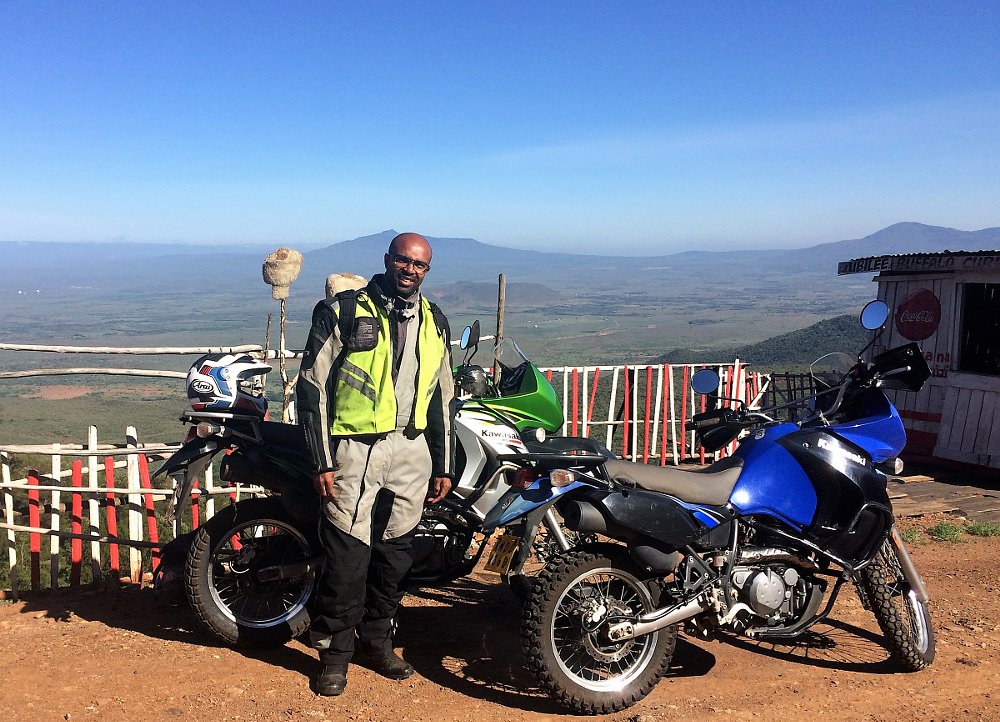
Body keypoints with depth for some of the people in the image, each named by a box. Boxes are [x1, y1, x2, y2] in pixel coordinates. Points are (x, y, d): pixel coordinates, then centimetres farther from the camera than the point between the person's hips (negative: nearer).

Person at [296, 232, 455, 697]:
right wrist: (321, 462, -10)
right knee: (348, 554, -2)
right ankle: (334, 650, 15)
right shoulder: (343, 311, -4)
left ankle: (377, 638, 29)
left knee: (396, 552, 11)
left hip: (412, 451, 5)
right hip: (355, 450, -4)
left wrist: (442, 466, 13)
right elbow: (312, 387, -6)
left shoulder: (433, 322, 11)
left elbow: (441, 397, 16)